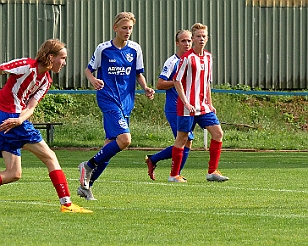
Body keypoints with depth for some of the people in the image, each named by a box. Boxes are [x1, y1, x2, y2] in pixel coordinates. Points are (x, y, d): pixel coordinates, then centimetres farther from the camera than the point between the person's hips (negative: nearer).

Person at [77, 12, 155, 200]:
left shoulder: (135, 49, 7)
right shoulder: (103, 49, -3)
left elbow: (138, 73, 16)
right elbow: (89, 69, 6)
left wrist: (146, 89, -3)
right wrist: (94, 81, -16)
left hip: (126, 102, 5)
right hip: (108, 99, -5)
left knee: (112, 144, 5)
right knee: (124, 139, -22)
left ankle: (86, 184, 15)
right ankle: (89, 166, -4)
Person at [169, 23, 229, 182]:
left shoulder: (208, 57, 12)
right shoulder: (187, 58, -9)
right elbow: (177, 81, -11)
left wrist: (209, 103, 18)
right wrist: (186, 103, -17)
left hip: (203, 106, 7)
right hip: (187, 106, -7)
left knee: (217, 133, -1)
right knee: (182, 138, -1)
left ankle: (212, 172, 4)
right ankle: (174, 174, 9)